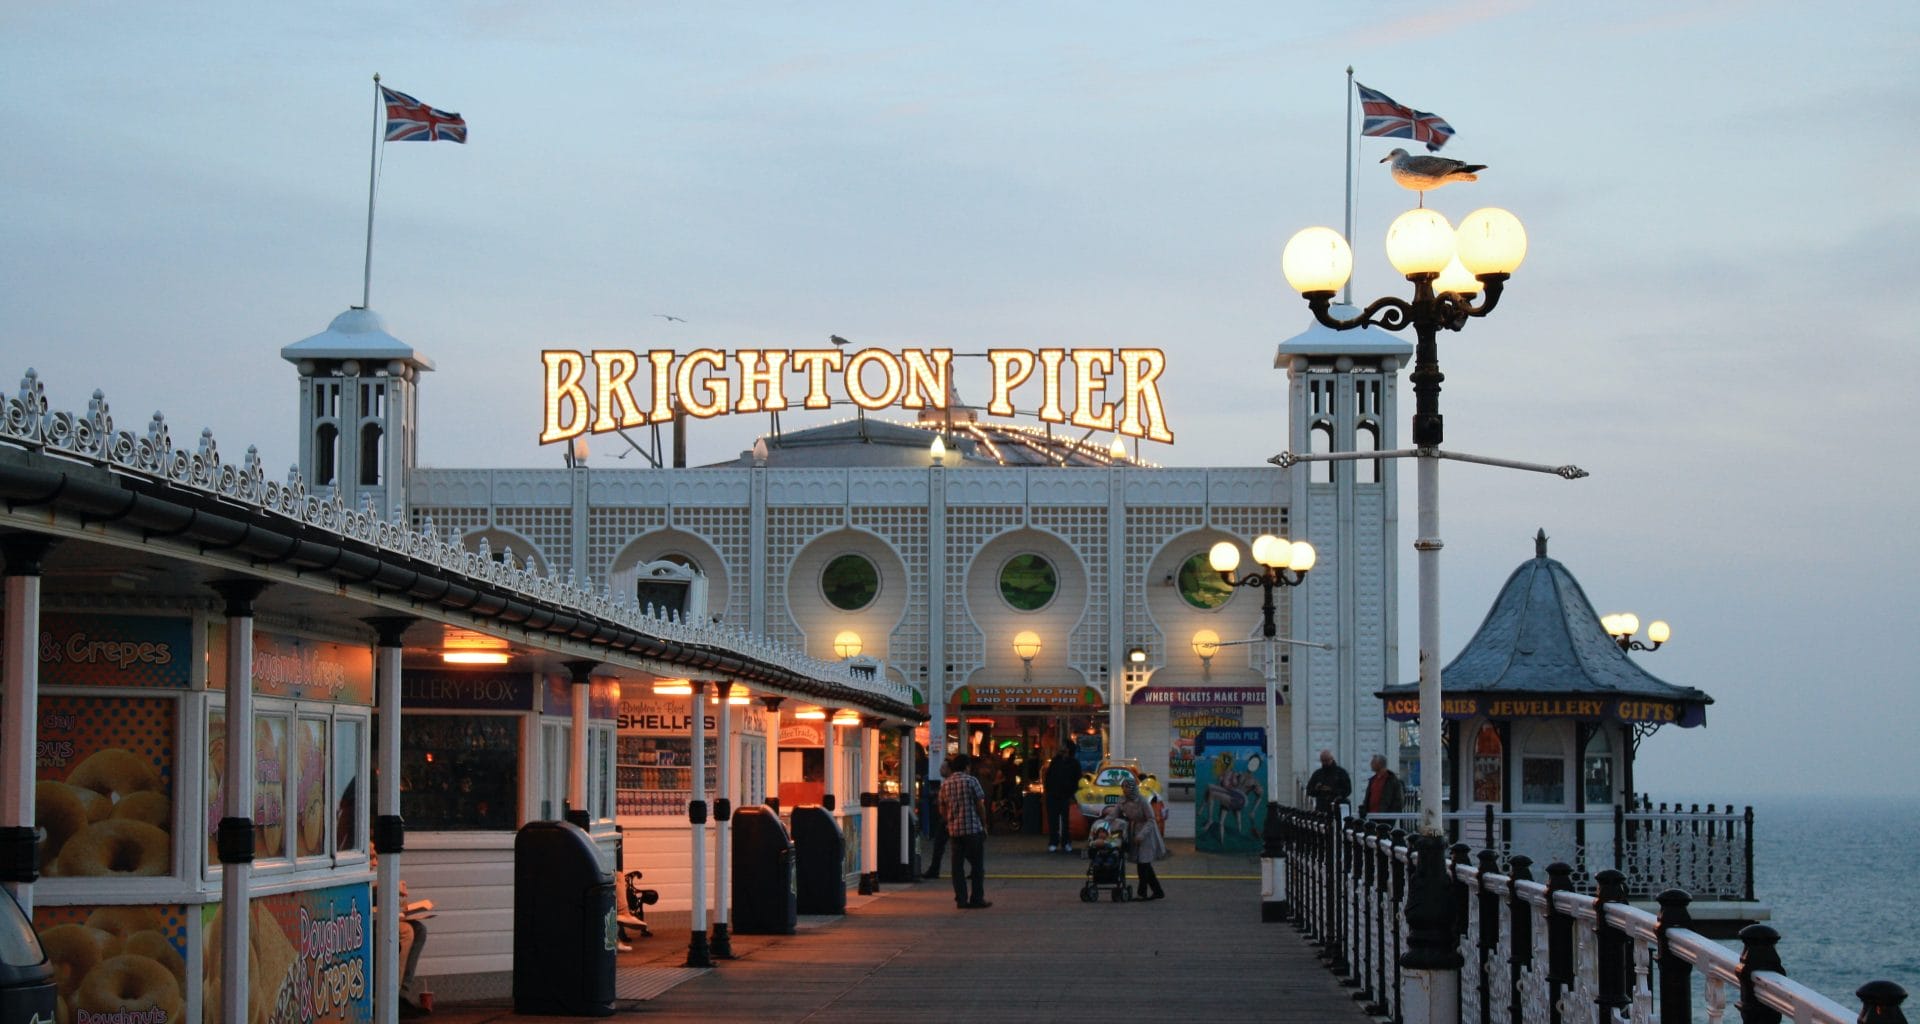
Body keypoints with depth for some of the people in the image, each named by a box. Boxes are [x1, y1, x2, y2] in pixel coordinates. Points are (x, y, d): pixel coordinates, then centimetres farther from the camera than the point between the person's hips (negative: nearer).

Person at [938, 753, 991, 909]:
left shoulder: (945, 784, 8)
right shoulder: (971, 781, -6)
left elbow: (942, 810, 12)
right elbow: (980, 805, -6)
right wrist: (984, 825, 4)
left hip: (954, 830, 4)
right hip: (973, 829, -4)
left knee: (957, 866, 6)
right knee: (977, 865, 3)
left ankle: (961, 900, 4)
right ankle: (977, 899, 1)